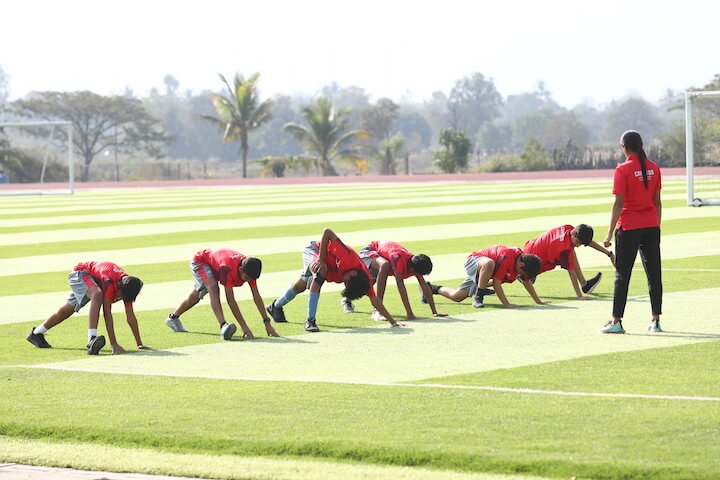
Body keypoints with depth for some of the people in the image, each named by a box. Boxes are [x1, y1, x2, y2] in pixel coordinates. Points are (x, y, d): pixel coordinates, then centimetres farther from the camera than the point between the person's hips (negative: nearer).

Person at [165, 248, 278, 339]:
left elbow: (257, 297, -21)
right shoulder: (228, 269, -46)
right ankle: (223, 326, -49)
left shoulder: (249, 270, -27)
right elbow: (230, 299, -44)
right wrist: (244, 326, -47)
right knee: (213, 288, -34)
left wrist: (267, 323, -25)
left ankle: (173, 318, 44)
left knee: (196, 296, 21)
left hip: (214, 267, 7)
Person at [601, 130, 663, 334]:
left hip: (629, 227, -5)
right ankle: (655, 320, 10)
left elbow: (618, 204, -13)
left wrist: (610, 234, -9)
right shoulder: (654, 168, 5)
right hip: (651, 226, 5)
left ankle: (616, 321, 1)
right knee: (654, 273, 9)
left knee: (622, 275, 1)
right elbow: (657, 202, 10)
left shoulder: (623, 170, -11)